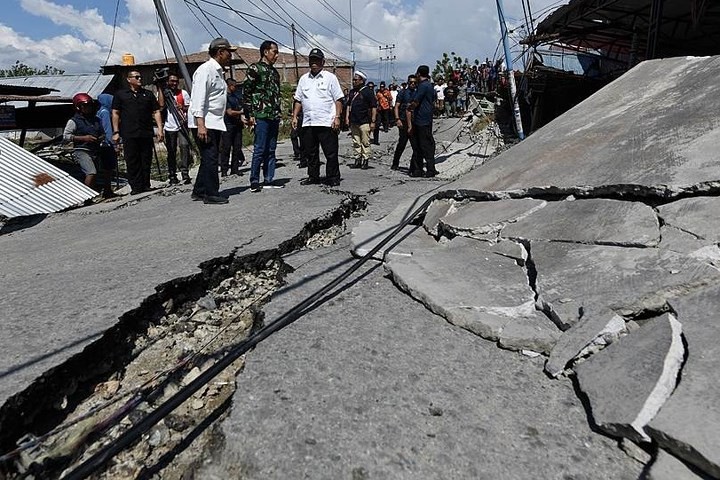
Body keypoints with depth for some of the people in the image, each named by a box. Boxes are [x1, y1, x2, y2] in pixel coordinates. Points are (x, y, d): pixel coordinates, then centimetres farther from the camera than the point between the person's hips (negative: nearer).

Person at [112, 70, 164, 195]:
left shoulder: (148, 94, 17)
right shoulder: (120, 95, 11)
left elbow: (156, 112, 13)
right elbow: (115, 113, 8)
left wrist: (160, 128, 0)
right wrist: (116, 132, -1)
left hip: (146, 133, 2)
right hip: (129, 134, -2)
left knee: (146, 161, 4)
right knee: (132, 162, -2)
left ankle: (146, 185, 12)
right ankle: (136, 187, 2)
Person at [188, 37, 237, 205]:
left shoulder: (217, 71, 20)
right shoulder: (205, 69, -11)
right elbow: (199, 98, -19)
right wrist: (201, 125, -26)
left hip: (215, 124, 10)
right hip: (205, 124, -10)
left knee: (209, 159, 12)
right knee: (210, 159, -9)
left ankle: (199, 191, 21)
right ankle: (211, 195, -3)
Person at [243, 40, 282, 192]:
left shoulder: (274, 72, 21)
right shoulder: (255, 68, -2)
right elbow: (247, 92, -6)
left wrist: (279, 115, 18)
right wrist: (250, 114, -12)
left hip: (274, 117, 7)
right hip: (261, 116, -7)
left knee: (271, 150, 8)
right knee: (260, 149, -8)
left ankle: (269, 179, 13)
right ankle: (254, 181, -2)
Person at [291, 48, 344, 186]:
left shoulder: (330, 77, 3)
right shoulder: (303, 79, 16)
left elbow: (338, 99, -1)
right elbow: (298, 100, 19)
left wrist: (337, 117, -11)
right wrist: (295, 116, 9)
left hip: (326, 123, -4)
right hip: (308, 123, 5)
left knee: (331, 153, -2)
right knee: (310, 153, 10)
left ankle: (333, 178, 7)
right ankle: (313, 177, 22)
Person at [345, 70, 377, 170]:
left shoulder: (368, 91, -4)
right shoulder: (352, 92, 16)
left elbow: (374, 107, -6)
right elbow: (349, 105, 23)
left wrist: (373, 121, -10)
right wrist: (347, 117, 11)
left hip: (364, 122, -6)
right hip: (353, 122, 7)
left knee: (365, 143, -3)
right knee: (356, 143, 10)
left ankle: (365, 160, 2)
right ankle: (357, 159, 17)